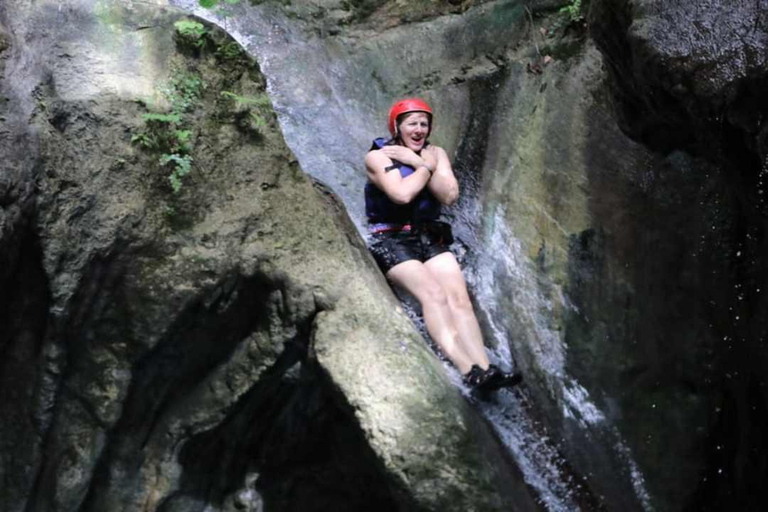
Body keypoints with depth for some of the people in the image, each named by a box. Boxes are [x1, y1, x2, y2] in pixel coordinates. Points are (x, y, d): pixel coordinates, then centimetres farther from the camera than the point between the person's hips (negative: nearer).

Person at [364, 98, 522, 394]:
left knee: (459, 297, -20)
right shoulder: (378, 157, -3)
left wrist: (417, 161, -8)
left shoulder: (436, 153, 12)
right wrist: (426, 166, -6)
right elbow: (402, 194, -21)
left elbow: (450, 195, -4)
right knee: (433, 294, -28)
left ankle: (484, 368, -34)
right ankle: (467, 370, -41)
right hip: (391, 239, -5)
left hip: (430, 238, 5)